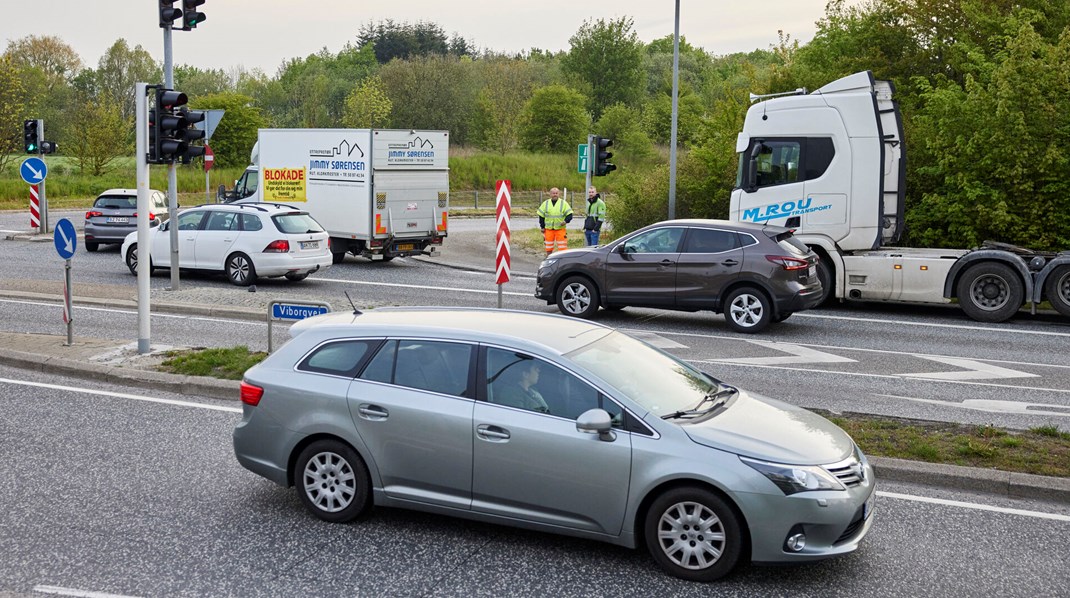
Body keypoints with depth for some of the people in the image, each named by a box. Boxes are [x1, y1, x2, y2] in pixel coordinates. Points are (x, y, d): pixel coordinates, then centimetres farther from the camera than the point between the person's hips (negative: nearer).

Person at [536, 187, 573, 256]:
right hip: (548, 229, 3)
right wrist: (542, 226, 6)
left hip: (560, 229, -2)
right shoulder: (545, 203, 9)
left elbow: (569, 215, 1)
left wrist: (565, 221, -18)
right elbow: (541, 216, 13)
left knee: (562, 248, -9)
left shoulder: (563, 203, 3)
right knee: (548, 248, 8)